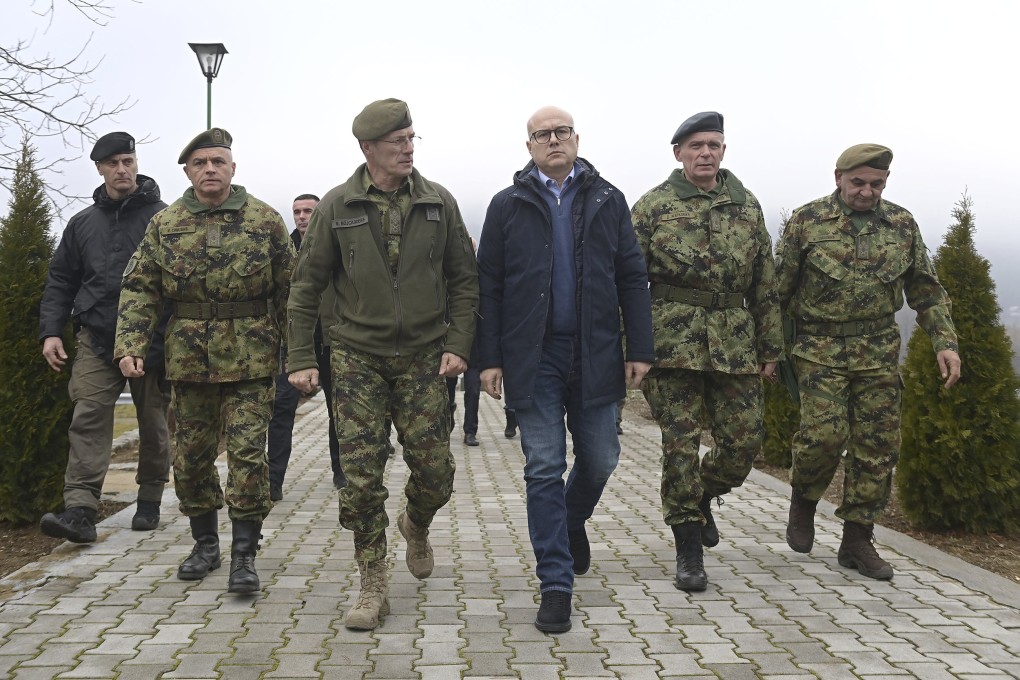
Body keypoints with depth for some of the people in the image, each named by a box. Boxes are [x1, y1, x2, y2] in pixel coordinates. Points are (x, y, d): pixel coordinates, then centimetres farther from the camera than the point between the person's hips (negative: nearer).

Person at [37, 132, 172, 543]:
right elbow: (60, 281, 15)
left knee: (153, 425, 9)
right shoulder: (83, 223, 12)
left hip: (151, 340, -2)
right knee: (88, 419, -10)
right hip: (96, 339, 2)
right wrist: (51, 331, 4)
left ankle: (149, 502, 25)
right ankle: (80, 510, -13)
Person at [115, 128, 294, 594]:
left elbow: (289, 290, 2)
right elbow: (139, 289, 5)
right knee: (190, 456, 11)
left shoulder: (265, 221, 0)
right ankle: (205, 543, 28)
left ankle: (243, 554, 5)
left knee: (247, 454, -5)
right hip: (188, 359, 3)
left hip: (250, 359, -3)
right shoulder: (164, 226, 5)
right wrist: (129, 345, -8)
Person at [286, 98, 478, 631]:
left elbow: (464, 280, 7)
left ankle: (415, 527, 36)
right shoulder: (338, 206, -1)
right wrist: (301, 358, -2)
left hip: (424, 358, 1)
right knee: (361, 475, -3)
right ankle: (373, 586, 11)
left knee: (434, 471, 1)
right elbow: (306, 285, 3)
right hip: (358, 357, -1)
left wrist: (458, 345, -3)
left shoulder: (439, 202, 2)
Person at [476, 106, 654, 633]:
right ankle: (556, 586, 9)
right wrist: (490, 358, -3)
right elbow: (488, 287, 3)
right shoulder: (508, 206, 4)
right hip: (533, 357, -1)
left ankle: (572, 521, 42)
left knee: (600, 458, 9)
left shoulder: (607, 201, 7)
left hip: (595, 354, 2)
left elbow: (632, 278, 6)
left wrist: (639, 348, -1)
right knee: (544, 469, 0)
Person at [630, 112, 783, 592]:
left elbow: (765, 284, 15)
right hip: (673, 340, -3)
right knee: (680, 444, -2)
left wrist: (770, 348, 13)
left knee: (744, 440, 3)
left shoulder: (746, 206, 12)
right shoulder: (652, 206, 2)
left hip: (735, 343, 3)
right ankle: (689, 551, 10)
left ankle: (702, 496, 34)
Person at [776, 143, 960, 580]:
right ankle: (803, 499, 15)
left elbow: (926, 289, 13)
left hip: (879, 351, 3)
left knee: (878, 445, 2)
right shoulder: (807, 221, -2)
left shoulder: (902, 225, 7)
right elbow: (779, 286, 1)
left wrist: (945, 341, 3)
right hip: (820, 349, -3)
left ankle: (857, 540, 14)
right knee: (825, 433, -16)